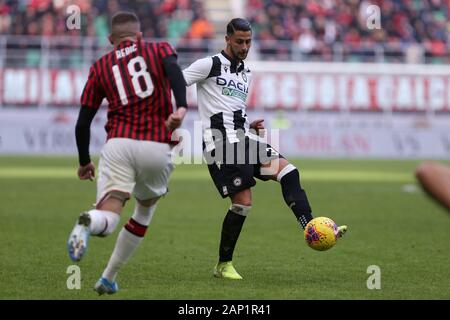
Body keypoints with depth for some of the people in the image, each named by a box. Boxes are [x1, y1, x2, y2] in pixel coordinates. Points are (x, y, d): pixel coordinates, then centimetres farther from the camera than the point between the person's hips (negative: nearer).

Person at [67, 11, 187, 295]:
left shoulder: (101, 67, 17)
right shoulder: (158, 49, 14)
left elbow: (83, 121, 15)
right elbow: (173, 68, -11)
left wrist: (84, 162, 29)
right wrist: (181, 108, -25)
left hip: (118, 144, 0)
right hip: (158, 147, 0)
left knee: (108, 217, -9)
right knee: (146, 208, 24)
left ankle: (88, 222, -47)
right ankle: (108, 279, 24)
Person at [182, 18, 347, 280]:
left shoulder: (247, 73, 23)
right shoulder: (209, 65, 0)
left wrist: (250, 125, 13)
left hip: (244, 139, 7)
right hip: (221, 142, -7)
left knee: (288, 172, -15)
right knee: (243, 202, -12)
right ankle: (224, 265, 3)